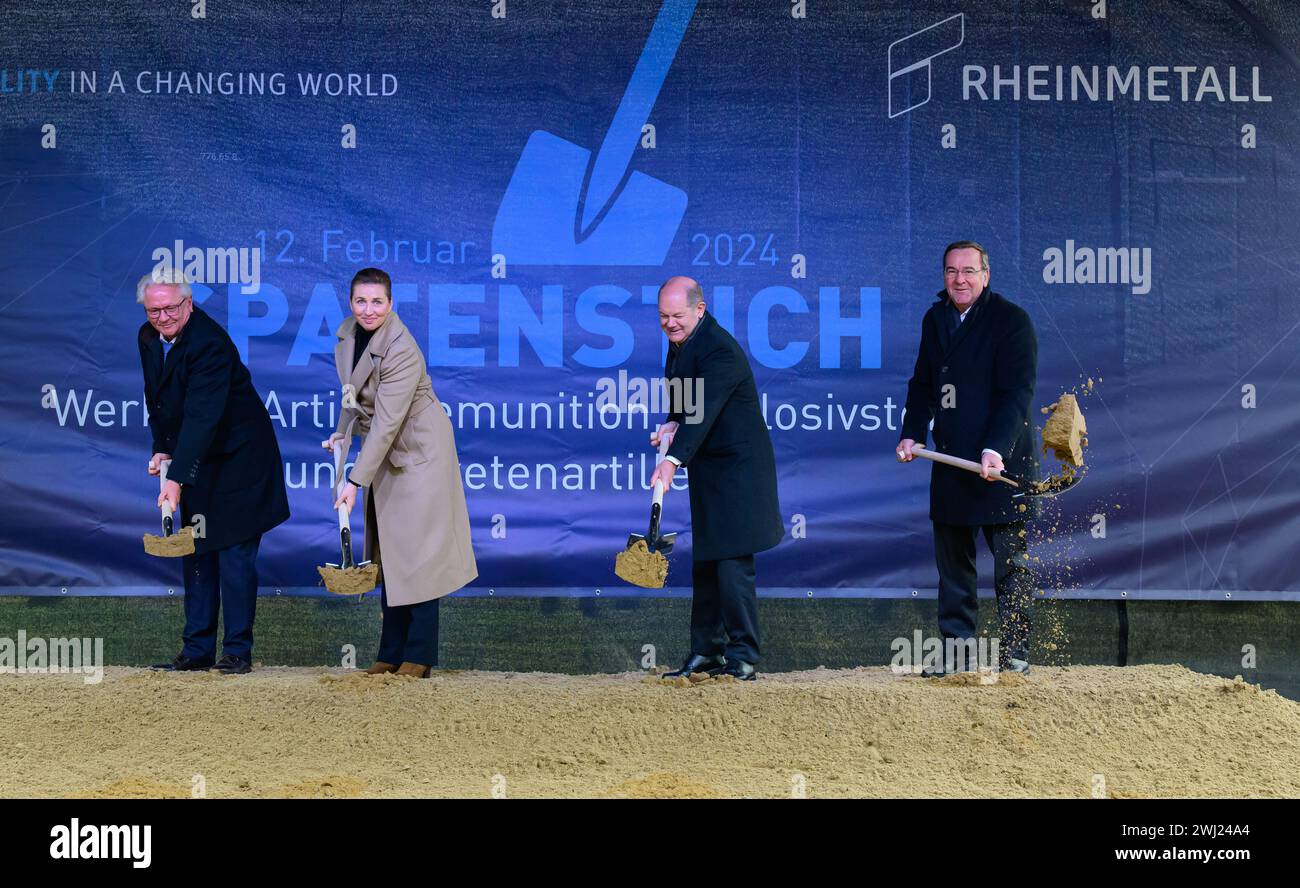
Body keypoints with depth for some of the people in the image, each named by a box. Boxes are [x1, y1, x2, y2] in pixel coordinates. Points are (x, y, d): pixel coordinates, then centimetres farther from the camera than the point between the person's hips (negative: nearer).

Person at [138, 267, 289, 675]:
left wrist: (177, 479, -39)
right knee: (196, 553, 10)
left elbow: (202, 416, -34)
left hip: (238, 458, -8)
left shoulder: (210, 343, -26)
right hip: (197, 460, 8)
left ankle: (237, 650, 3)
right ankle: (197, 649, 16)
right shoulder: (148, 338, 1)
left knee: (235, 553, -5)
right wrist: (162, 449, 0)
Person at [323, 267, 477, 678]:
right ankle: (391, 653, 13)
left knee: (416, 548, -6)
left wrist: (356, 481, -27)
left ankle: (419, 656, 0)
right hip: (385, 452, 8)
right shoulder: (348, 332, 0)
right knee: (389, 553, 8)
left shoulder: (402, 351, -26)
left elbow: (386, 424, -27)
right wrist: (343, 432, 6)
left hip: (418, 451, -8)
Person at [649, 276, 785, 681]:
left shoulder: (719, 350, -21)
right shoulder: (681, 340, 8)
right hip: (709, 472, 10)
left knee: (732, 562, -11)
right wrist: (674, 424, -2)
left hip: (737, 469, -10)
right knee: (704, 563, 13)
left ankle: (742, 658, -5)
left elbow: (704, 412, -32)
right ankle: (706, 652, 21)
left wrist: (674, 459, -41)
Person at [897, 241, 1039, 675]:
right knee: (952, 562, 10)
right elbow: (922, 384, 18)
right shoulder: (934, 319, 12)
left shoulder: (1011, 320, -7)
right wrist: (911, 434, 3)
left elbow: (1017, 392, -14)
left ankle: (1014, 651, 6)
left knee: (1012, 562, -1)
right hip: (950, 461, 6)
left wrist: (996, 449, -24)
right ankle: (956, 651, 17)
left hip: (1002, 462, -6)